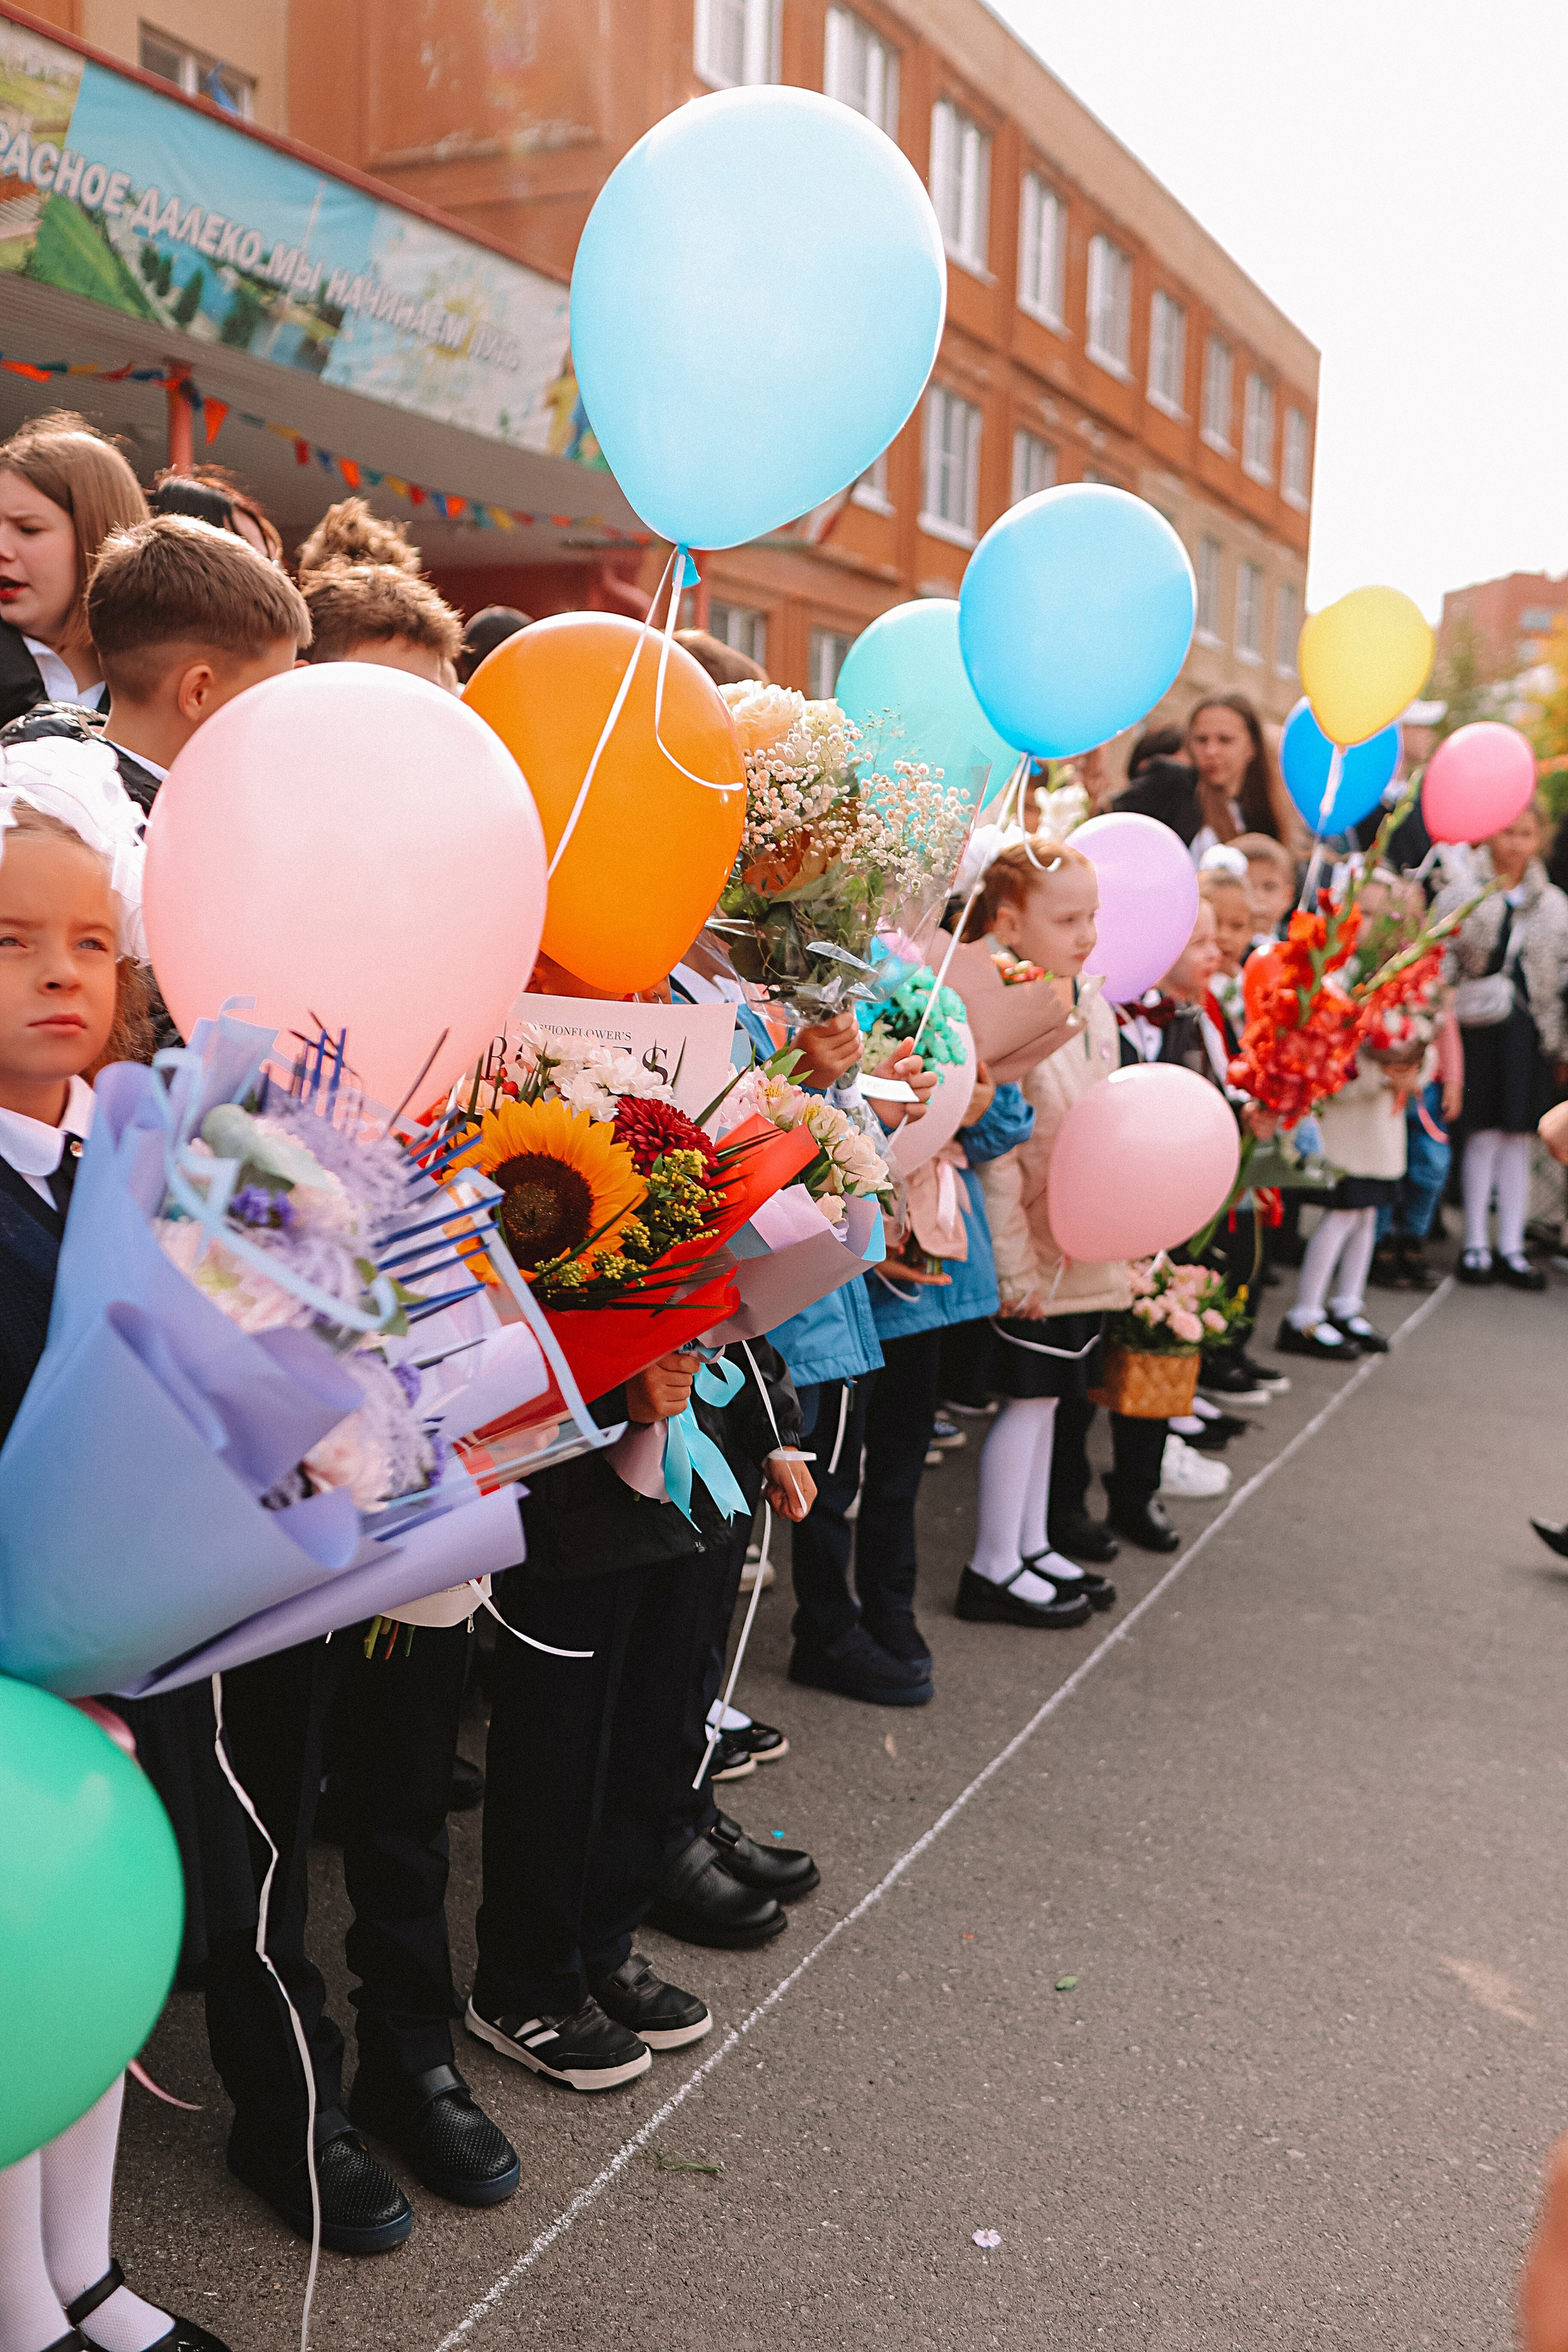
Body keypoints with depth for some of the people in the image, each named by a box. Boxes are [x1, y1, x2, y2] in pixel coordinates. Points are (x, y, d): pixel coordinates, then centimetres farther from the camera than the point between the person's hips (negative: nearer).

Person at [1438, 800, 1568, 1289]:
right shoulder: (1461, 895, -1)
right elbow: (1440, 965, -4)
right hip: (1480, 1028, -3)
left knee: (1518, 1136, 6)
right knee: (1484, 1133, -3)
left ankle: (1511, 1248, 12)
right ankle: (1475, 1245, 8)